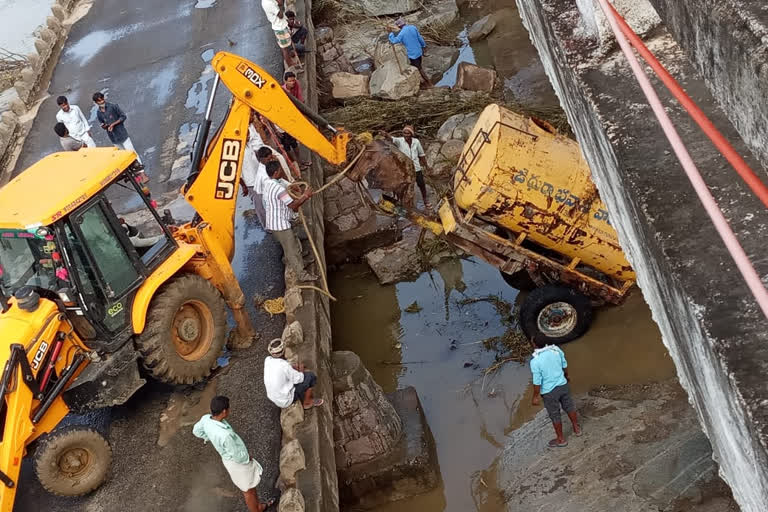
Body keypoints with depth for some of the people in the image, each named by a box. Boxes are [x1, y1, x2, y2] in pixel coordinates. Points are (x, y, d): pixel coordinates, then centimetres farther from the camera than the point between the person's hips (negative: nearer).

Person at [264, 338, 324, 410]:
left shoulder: (267, 360, -9)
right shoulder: (285, 365, -30)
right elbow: (299, 378, -16)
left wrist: (293, 368, 5)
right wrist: (301, 369, 4)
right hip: (287, 400, -7)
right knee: (311, 376, 0)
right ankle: (307, 402, 16)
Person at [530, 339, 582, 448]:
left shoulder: (535, 361, -28)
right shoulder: (556, 349, -13)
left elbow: (537, 381, -20)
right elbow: (564, 366, 3)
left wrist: (536, 397, -6)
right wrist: (566, 376, 23)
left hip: (549, 391, -5)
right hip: (563, 385, 5)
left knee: (554, 415, 16)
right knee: (569, 406, 27)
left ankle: (561, 439, 34)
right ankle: (577, 429, 47)